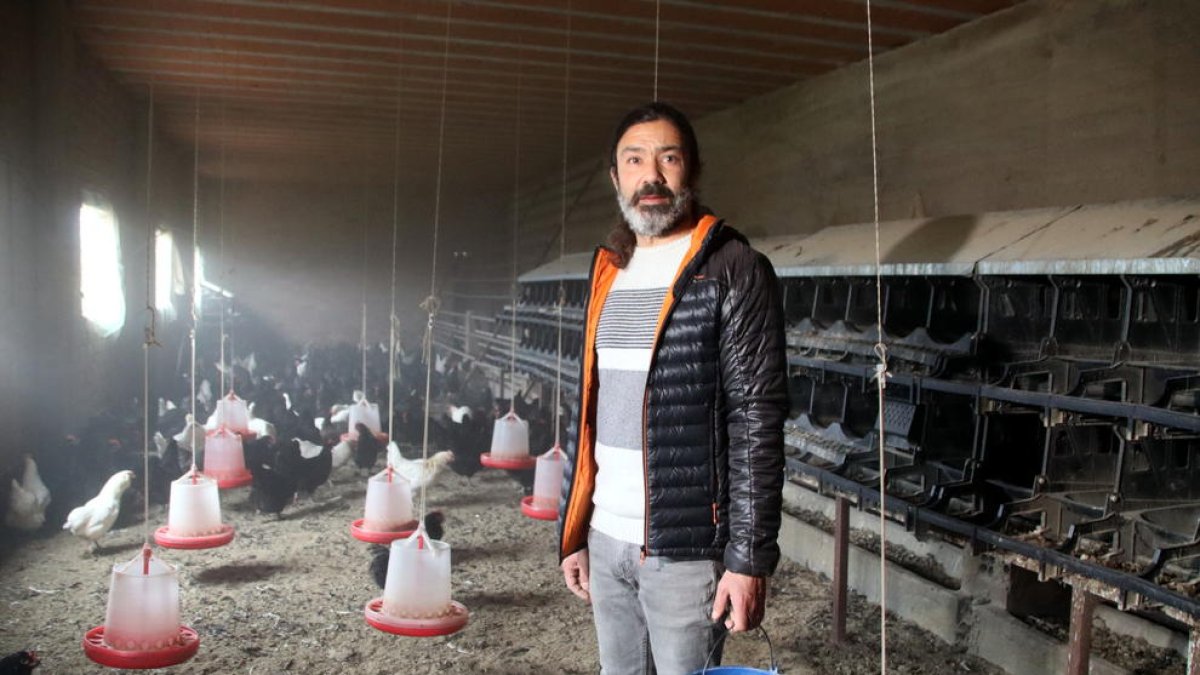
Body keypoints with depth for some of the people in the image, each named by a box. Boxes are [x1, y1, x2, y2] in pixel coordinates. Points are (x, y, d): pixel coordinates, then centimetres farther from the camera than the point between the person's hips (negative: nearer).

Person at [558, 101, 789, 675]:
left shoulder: (734, 272, -8)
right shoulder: (608, 273, 11)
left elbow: (757, 421, -12)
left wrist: (749, 557, -16)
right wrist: (573, 531, 13)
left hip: (685, 547, -6)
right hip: (605, 540, 6)